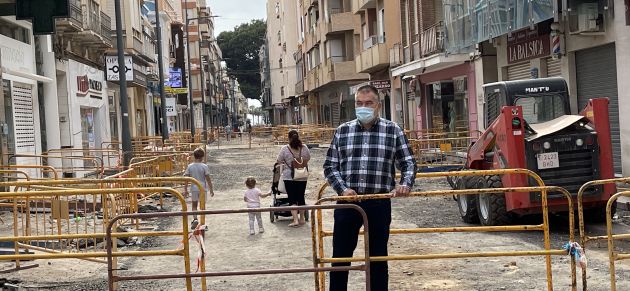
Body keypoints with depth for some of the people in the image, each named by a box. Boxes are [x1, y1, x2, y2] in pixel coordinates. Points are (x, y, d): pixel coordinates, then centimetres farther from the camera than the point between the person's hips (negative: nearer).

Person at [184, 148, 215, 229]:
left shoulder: (190, 167, -4)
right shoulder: (204, 166, -11)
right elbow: (208, 179, -9)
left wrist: (185, 190, 8)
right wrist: (211, 190, 0)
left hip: (194, 189, 2)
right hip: (203, 188, -1)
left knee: (194, 205, 16)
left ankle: (195, 219, -7)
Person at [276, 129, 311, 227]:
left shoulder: (285, 149, -11)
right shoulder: (304, 148, -4)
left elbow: (279, 161, -1)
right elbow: (308, 159, 11)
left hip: (289, 178, -3)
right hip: (302, 177, 3)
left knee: (292, 198, 2)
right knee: (301, 197, 14)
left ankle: (295, 220, -6)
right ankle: (302, 219, 23)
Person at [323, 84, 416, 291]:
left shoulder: (393, 131, 3)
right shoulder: (342, 131, 6)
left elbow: (408, 163, 4)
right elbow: (330, 166, 7)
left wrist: (406, 184, -15)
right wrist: (342, 189, -9)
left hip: (379, 203, -1)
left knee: (378, 256, 10)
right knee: (340, 255, 8)